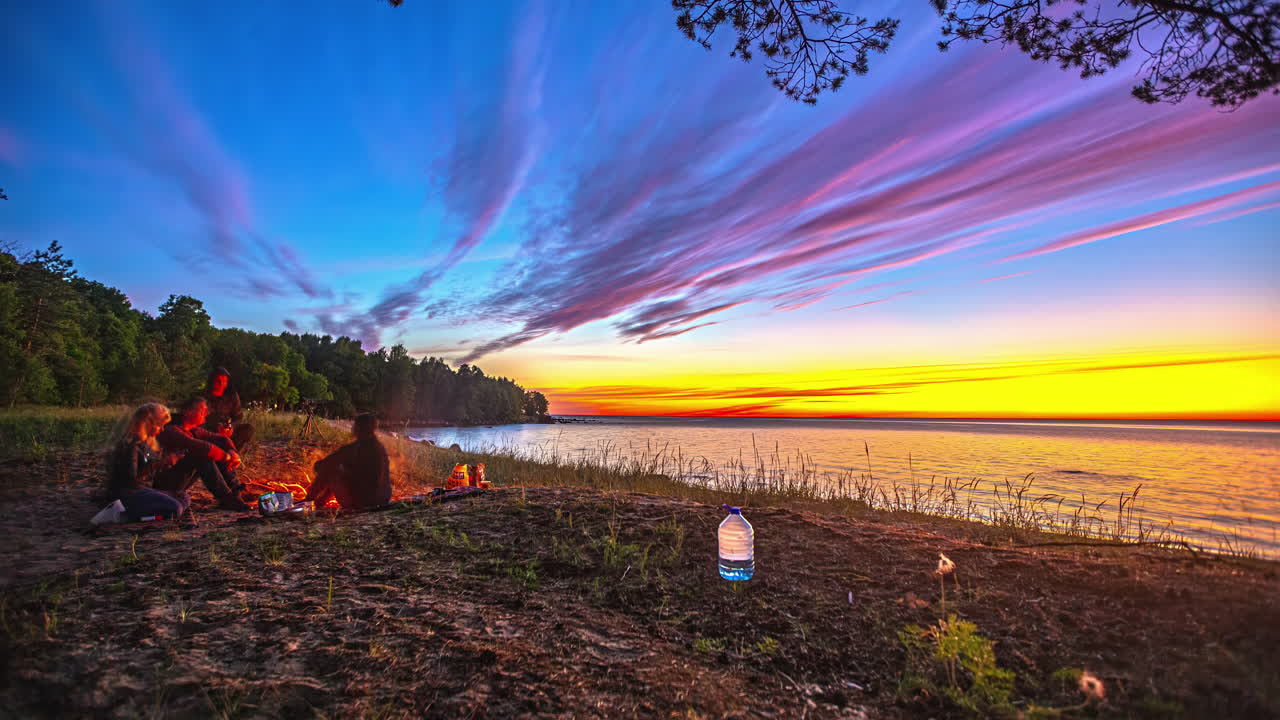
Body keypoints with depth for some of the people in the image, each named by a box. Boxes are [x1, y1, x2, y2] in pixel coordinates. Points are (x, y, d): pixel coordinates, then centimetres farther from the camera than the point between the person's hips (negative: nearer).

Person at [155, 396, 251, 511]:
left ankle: (235, 492, -14)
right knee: (202, 455, -29)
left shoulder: (194, 430, 9)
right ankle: (227, 499, -33)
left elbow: (222, 439, 9)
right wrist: (226, 456, -25)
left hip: (180, 481, 9)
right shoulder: (171, 430, -18)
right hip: (166, 484, -9)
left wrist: (232, 452, -12)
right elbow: (198, 446, -33)